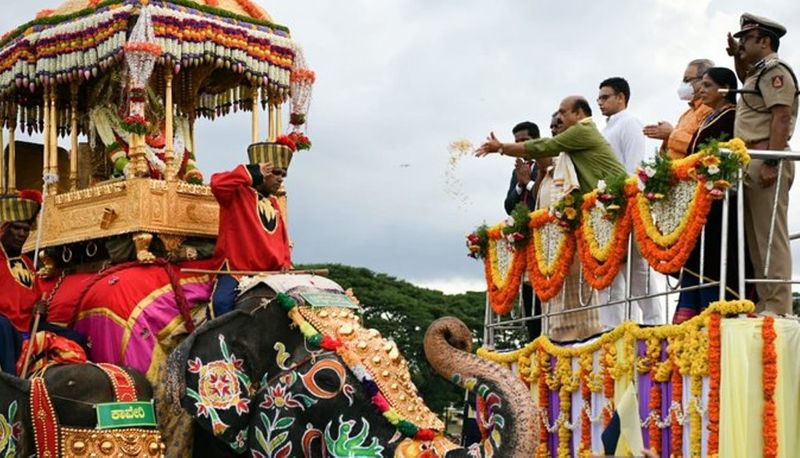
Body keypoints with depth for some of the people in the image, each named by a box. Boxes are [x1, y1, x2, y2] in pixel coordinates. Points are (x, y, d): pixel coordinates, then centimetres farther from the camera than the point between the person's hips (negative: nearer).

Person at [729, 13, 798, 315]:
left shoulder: (775, 71, -6)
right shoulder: (757, 73, 23)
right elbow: (746, 82, 49)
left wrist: (771, 163, -25)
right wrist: (737, 57, 32)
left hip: (765, 161, -10)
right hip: (750, 163, 10)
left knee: (770, 236, -12)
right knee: (756, 237, 9)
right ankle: (764, 304, 11)